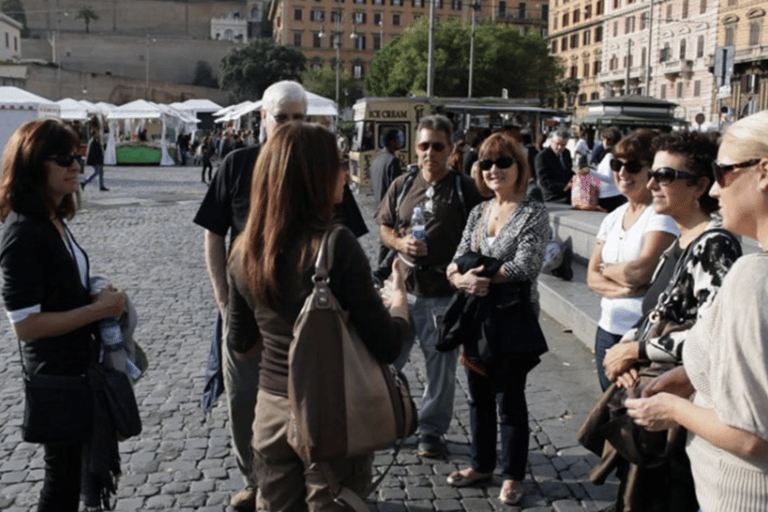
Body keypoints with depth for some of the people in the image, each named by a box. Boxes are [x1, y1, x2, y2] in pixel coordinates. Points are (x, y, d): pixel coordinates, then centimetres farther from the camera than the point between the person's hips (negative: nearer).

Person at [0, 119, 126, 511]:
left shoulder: (53, 219, 3)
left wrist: (97, 297, 1)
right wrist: (98, 310, -21)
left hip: (80, 360, 9)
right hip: (57, 370, -9)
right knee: (65, 467, 10)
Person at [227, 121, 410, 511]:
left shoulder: (247, 249, -3)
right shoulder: (336, 244, -21)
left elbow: (241, 342, 9)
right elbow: (387, 347, -17)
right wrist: (399, 292, 0)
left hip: (270, 410, 5)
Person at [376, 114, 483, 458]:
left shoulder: (464, 188, -2)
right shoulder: (403, 184, 7)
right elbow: (383, 226, 12)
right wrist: (399, 243, -8)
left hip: (444, 292, -2)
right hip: (403, 286, 3)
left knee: (441, 366, 9)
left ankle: (432, 429, 26)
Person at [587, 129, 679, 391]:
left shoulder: (662, 215, -10)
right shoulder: (613, 218, 11)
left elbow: (642, 271, -21)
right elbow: (592, 277, 7)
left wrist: (607, 269, -2)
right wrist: (623, 288, -13)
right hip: (608, 330, 7)